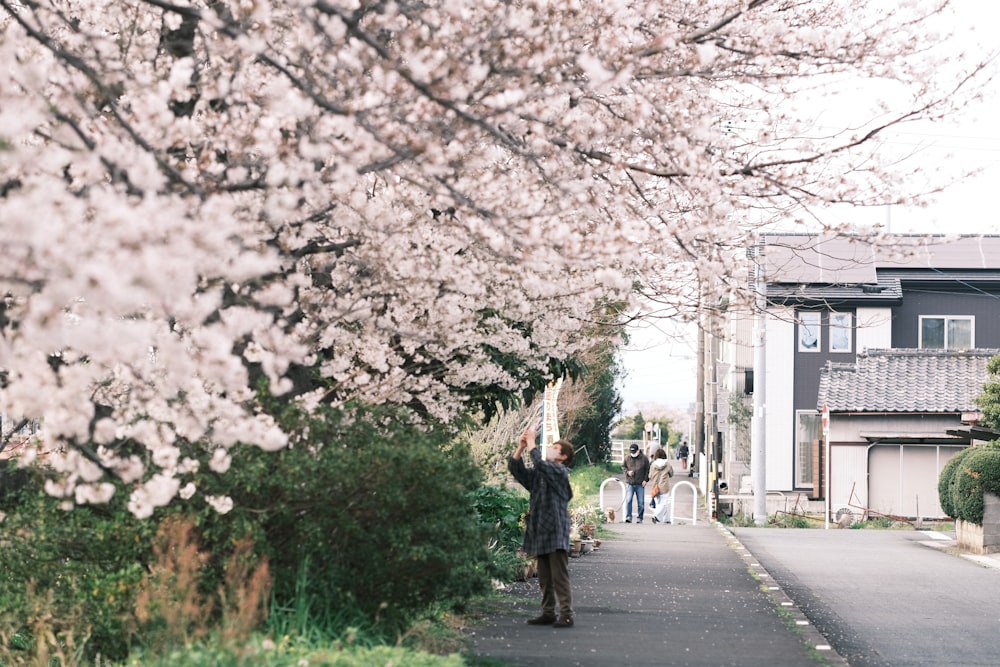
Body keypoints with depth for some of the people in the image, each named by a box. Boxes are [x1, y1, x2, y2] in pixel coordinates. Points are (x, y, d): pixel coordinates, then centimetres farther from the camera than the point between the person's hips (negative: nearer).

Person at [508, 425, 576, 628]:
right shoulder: (538, 474, 17)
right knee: (544, 578, 11)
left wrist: (531, 444, -12)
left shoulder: (560, 472, -6)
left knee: (560, 577, -10)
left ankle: (566, 615, -10)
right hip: (540, 533, 8)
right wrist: (520, 447, 2)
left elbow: (539, 463, -22)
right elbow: (515, 469, 13)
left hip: (556, 534, -8)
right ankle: (548, 613, 16)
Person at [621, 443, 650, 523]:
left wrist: (645, 480, -3)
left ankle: (639, 518, 10)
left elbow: (647, 470, 7)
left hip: (640, 484, 0)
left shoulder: (644, 458, 0)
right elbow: (623, 466, 15)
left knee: (641, 502, 2)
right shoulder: (627, 458, 3)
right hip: (629, 483, 0)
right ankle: (628, 517, -9)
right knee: (628, 500, -12)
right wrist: (627, 472, -5)